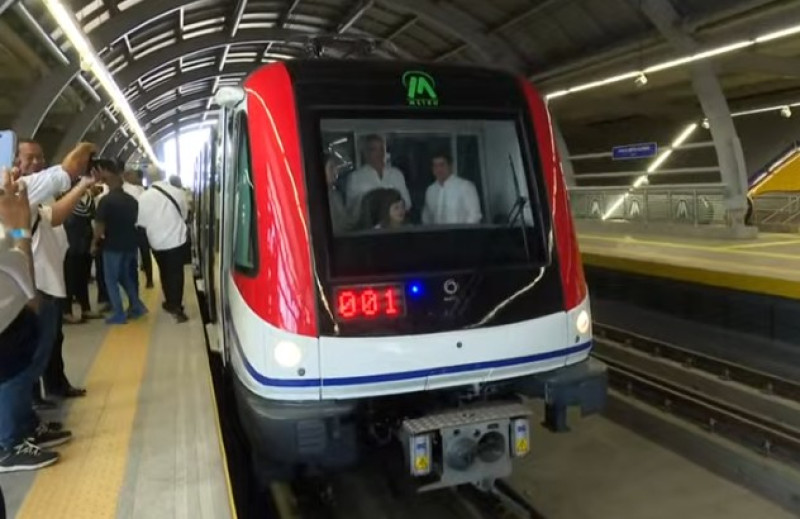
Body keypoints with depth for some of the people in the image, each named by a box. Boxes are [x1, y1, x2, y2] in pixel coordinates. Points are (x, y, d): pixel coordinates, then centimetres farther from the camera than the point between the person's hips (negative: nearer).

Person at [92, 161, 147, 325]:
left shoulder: (106, 200, -15)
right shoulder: (132, 200, 4)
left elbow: (100, 226, -16)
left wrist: (94, 242, -1)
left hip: (113, 246, -6)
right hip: (129, 244, 6)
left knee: (112, 280, 5)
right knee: (126, 276, 21)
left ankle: (118, 314, 6)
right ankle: (137, 306, 19)